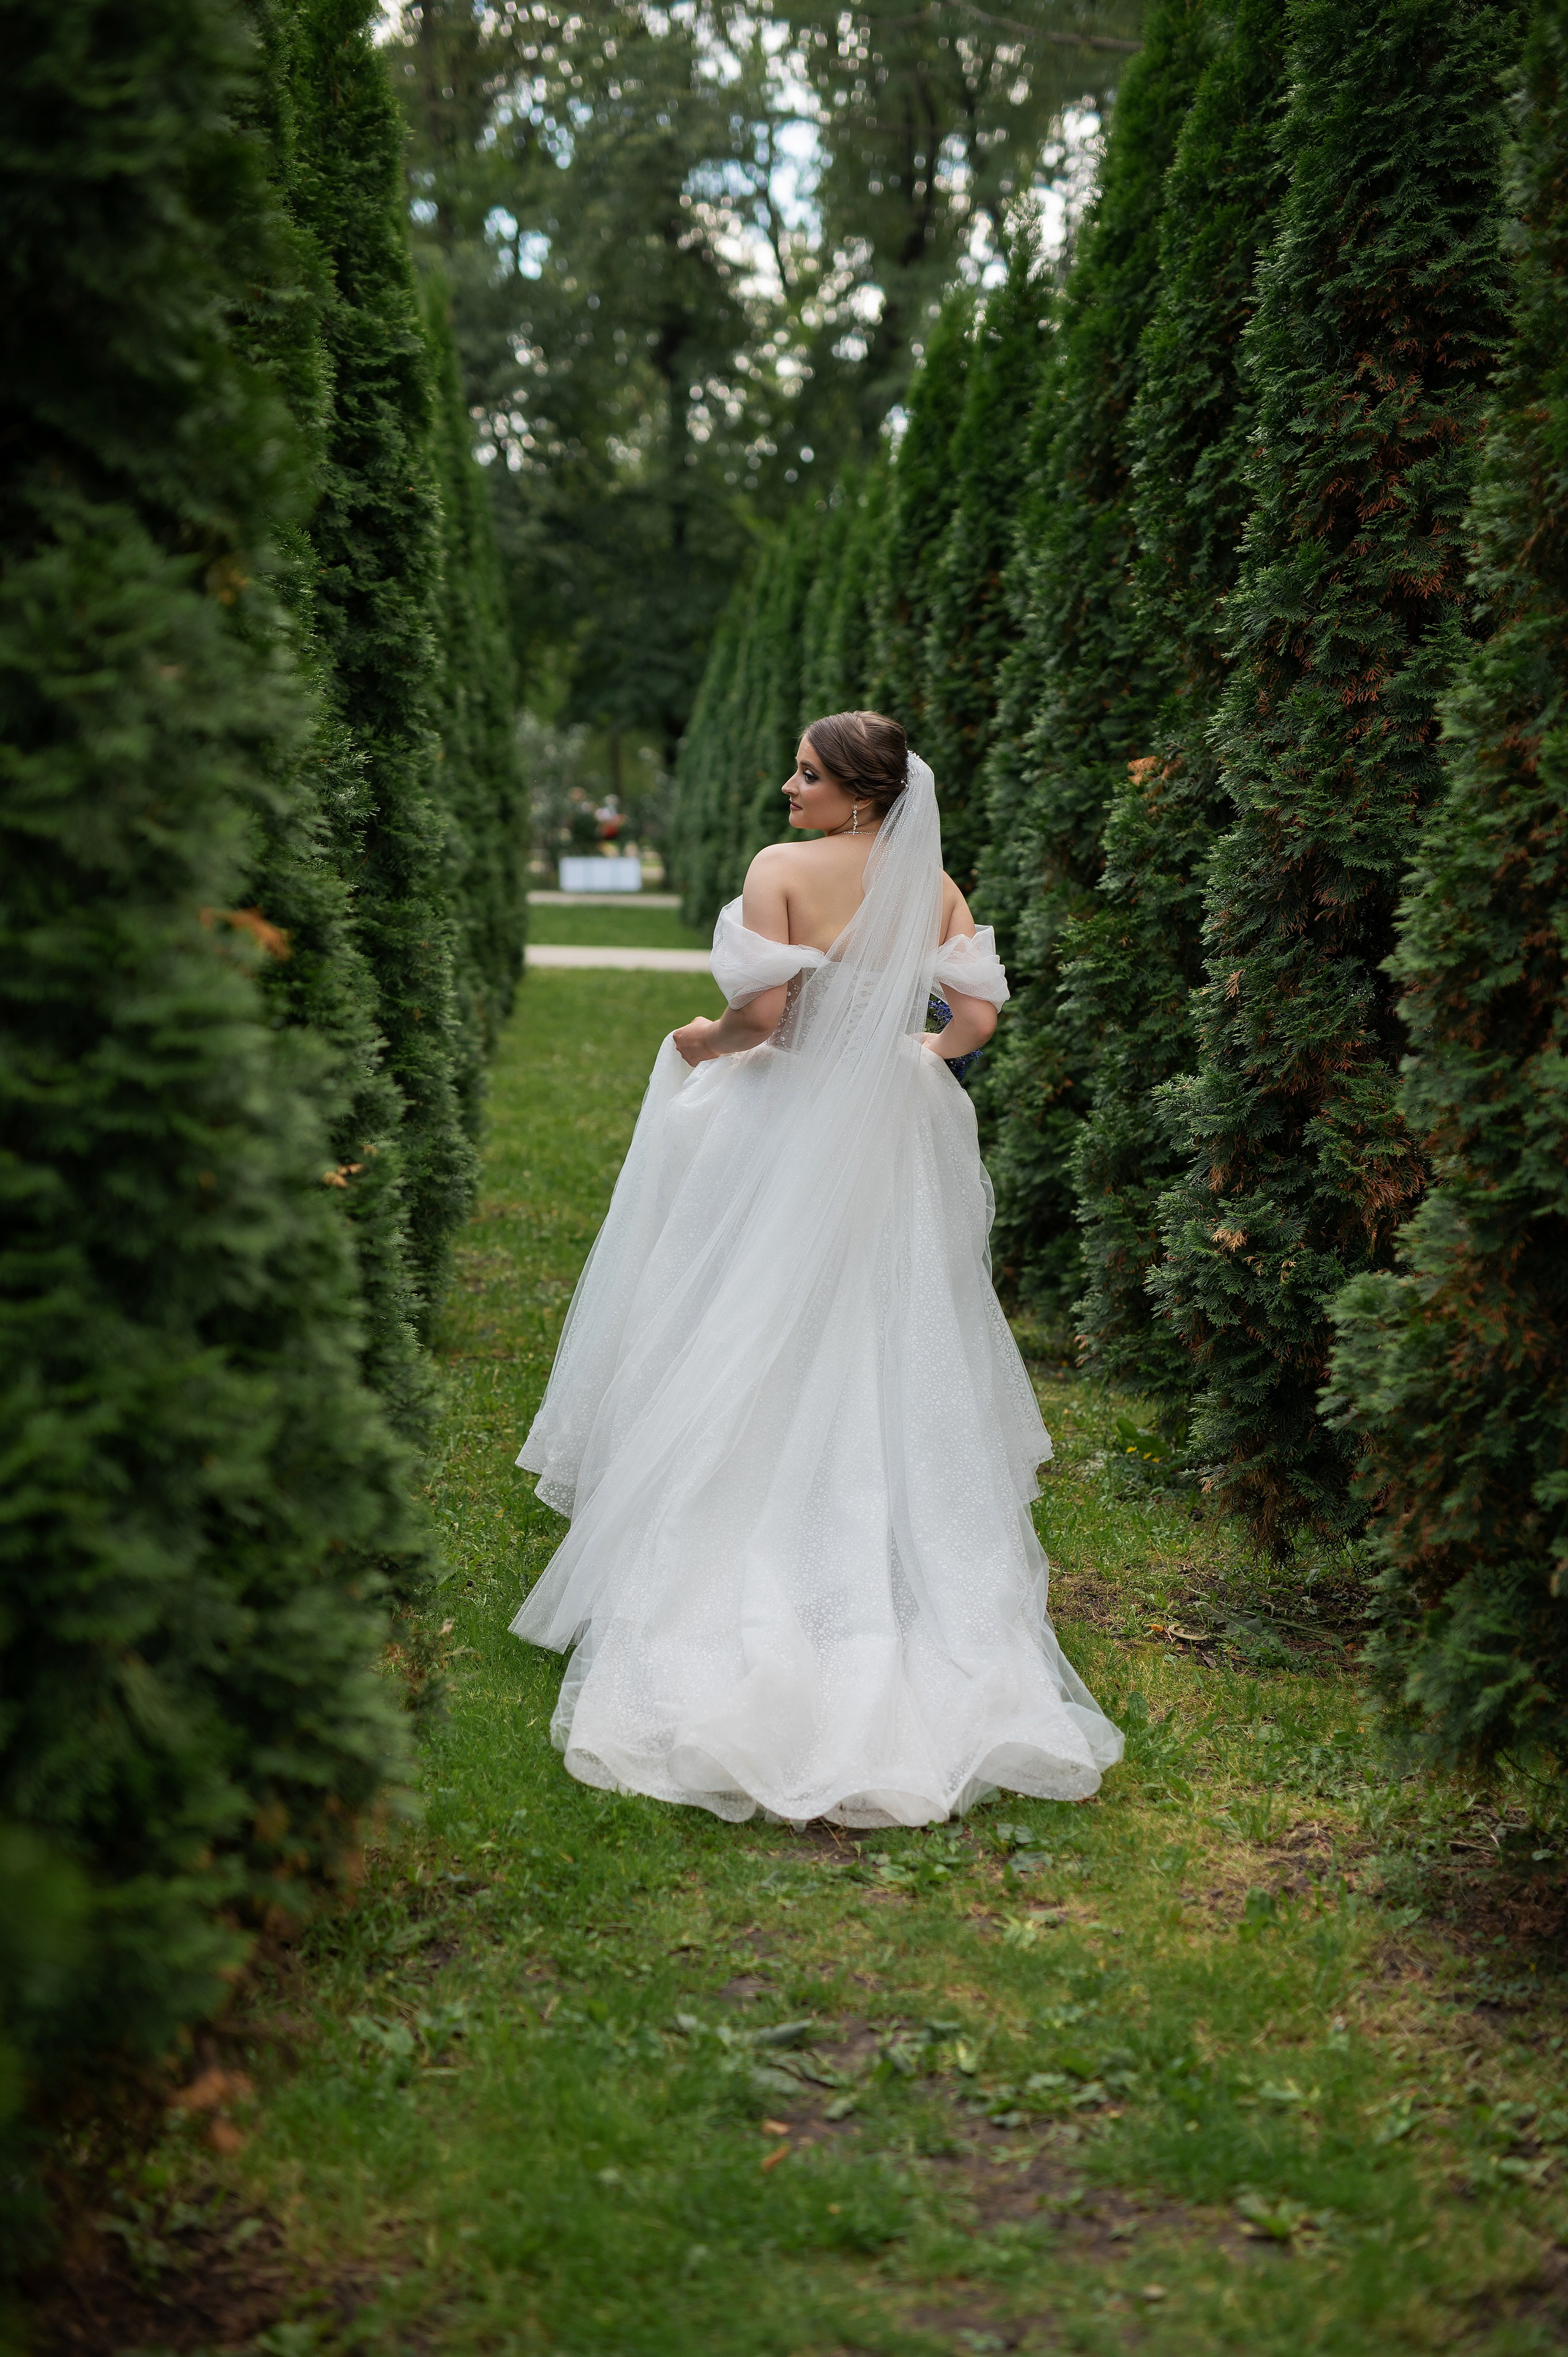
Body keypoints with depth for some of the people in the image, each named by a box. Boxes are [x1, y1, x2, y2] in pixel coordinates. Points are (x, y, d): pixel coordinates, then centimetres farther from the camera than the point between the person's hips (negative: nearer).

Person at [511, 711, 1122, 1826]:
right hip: (894, 1143, 5)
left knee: (757, 1352, 5)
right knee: (890, 1369, 13)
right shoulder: (934, 885, 1)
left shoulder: (783, 870, -14)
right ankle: (907, 1599, 18)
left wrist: (707, 1042, 0)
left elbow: (766, 1006, -21)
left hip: (786, 1136, -5)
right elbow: (979, 1015, -1)